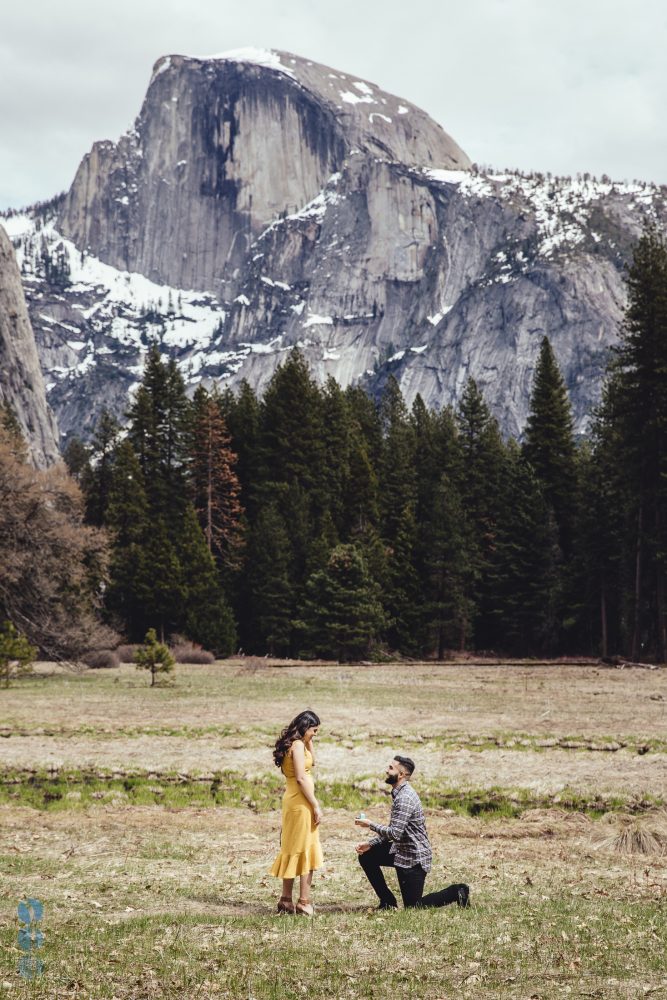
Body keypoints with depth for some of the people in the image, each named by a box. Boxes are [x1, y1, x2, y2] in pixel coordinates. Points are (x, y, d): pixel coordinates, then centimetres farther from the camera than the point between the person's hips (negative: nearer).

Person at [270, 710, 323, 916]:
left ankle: (286, 901, 17)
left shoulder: (291, 745, 13)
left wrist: (309, 743, 13)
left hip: (292, 801, 9)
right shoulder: (298, 745, -14)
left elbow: (312, 762, 25)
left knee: (292, 850, 13)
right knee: (306, 851, -4)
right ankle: (304, 902, -3)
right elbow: (301, 778, -19)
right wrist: (316, 805, -17)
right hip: (301, 802, -9)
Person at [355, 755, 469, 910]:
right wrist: (370, 843, 5)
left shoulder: (405, 798, -24)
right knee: (366, 856, 6)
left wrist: (370, 825, -17)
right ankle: (388, 902, 12)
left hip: (413, 858, -10)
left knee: (413, 906, -1)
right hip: (401, 851, 10)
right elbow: (392, 831, 15)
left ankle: (457, 891, 9)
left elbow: (394, 833, -29)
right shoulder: (398, 793, 8)